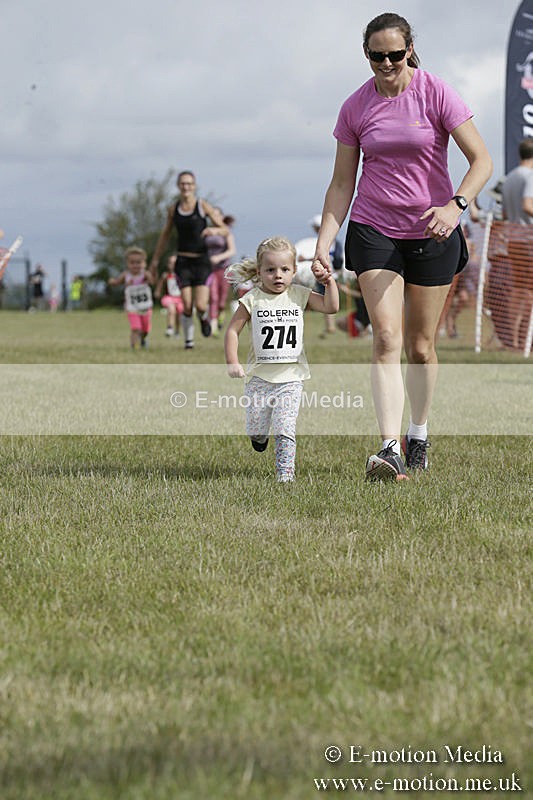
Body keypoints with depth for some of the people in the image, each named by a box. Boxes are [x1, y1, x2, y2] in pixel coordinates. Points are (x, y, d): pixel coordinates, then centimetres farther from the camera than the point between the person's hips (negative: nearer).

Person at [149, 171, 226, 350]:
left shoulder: (203, 206, -2)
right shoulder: (173, 209, 7)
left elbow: (224, 230, -1)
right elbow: (165, 235, 19)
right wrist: (155, 260, 21)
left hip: (201, 260, -2)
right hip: (183, 261, 2)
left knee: (201, 305, -12)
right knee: (187, 306, -7)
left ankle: (204, 318, 24)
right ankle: (188, 341, 10)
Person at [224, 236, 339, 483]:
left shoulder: (299, 295, 2)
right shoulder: (252, 300, -3)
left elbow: (330, 306, -3)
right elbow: (233, 330, -1)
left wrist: (329, 281, -12)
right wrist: (232, 363, -11)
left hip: (290, 378, 0)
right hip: (260, 376, 0)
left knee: (285, 428, -12)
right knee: (256, 429, 10)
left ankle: (285, 471, -7)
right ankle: (260, 436, 45)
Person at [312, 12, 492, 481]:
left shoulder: (435, 93, -8)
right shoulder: (356, 108, 0)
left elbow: (482, 159, -11)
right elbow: (342, 184, 6)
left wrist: (456, 204, -28)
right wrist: (323, 245, -2)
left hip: (433, 233, -1)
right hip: (373, 231, 1)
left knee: (421, 346, 7)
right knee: (386, 339, -14)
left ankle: (419, 437, 28)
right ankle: (390, 450, -22)